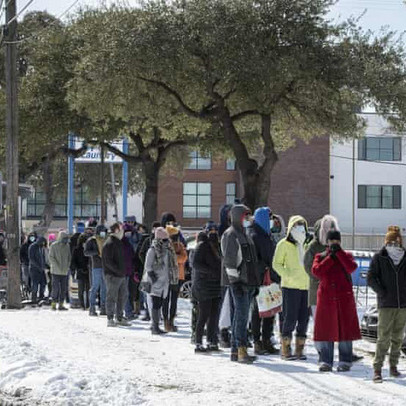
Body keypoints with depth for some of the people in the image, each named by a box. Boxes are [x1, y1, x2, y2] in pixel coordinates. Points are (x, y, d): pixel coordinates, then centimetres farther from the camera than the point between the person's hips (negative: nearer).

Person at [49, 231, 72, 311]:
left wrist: (67, 266, 0)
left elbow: (69, 257, 15)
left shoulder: (67, 246, 9)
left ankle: (61, 304, 10)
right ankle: (53, 304, 0)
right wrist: (57, 267, -14)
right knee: (56, 288, -9)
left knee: (63, 289, 4)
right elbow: (51, 257, -8)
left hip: (64, 271, 5)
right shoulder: (54, 246, -6)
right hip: (56, 271, -5)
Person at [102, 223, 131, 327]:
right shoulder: (109, 244, -13)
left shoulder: (119, 242, 17)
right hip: (112, 275, -9)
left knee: (123, 296, 12)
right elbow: (108, 261, -19)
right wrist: (118, 270, -22)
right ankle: (110, 320, 1)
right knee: (112, 297, -4)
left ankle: (119, 318, 22)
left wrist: (124, 270, 13)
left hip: (121, 275, 9)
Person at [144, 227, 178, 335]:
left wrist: (169, 277, 14)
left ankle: (154, 325, 17)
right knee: (156, 304, -8)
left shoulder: (168, 250, 14)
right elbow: (148, 266, -9)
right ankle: (155, 327, -8)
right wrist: (153, 277, -14)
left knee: (159, 304, 10)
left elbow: (171, 265, 23)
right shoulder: (153, 250, -8)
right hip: (156, 282, -7)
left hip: (165, 281, 7)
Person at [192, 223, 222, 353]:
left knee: (214, 315, 9)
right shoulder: (202, 245, -8)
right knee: (204, 316, -7)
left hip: (215, 285, 8)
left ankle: (211, 342, 15)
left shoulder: (216, 246, 17)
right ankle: (198, 343, -2)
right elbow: (196, 264, -16)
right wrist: (211, 271, -23)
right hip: (204, 285, -8)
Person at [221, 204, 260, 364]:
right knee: (242, 315, -14)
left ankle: (235, 350, 14)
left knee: (241, 315, 10)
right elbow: (229, 260, -14)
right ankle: (241, 350, -16)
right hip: (238, 281, -10)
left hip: (248, 281, 10)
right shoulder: (230, 235, -8)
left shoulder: (245, 234, 22)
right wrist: (235, 280, -19)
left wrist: (255, 283, 22)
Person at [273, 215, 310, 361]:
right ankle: (285, 350, 2)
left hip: (306, 286, 5)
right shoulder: (284, 244, 0)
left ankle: (299, 350, 12)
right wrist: (288, 275, -17)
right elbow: (276, 264, -2)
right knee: (290, 318, -6)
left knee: (304, 318, 4)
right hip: (290, 286, -5)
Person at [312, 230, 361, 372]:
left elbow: (352, 267, -13)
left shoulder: (346, 256, 9)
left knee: (345, 328, -1)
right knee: (326, 329, 0)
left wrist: (339, 252, -10)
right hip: (326, 297, 1)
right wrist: (330, 257, -8)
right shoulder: (320, 257, 11)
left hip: (344, 298, -1)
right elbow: (316, 271, -8)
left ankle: (345, 362, 7)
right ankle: (326, 362, 7)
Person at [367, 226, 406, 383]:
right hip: (386, 305, -3)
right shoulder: (379, 258, -1)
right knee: (384, 338, -7)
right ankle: (377, 369, -4)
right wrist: (382, 293, -10)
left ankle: (393, 366, 20)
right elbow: (371, 278, -3)